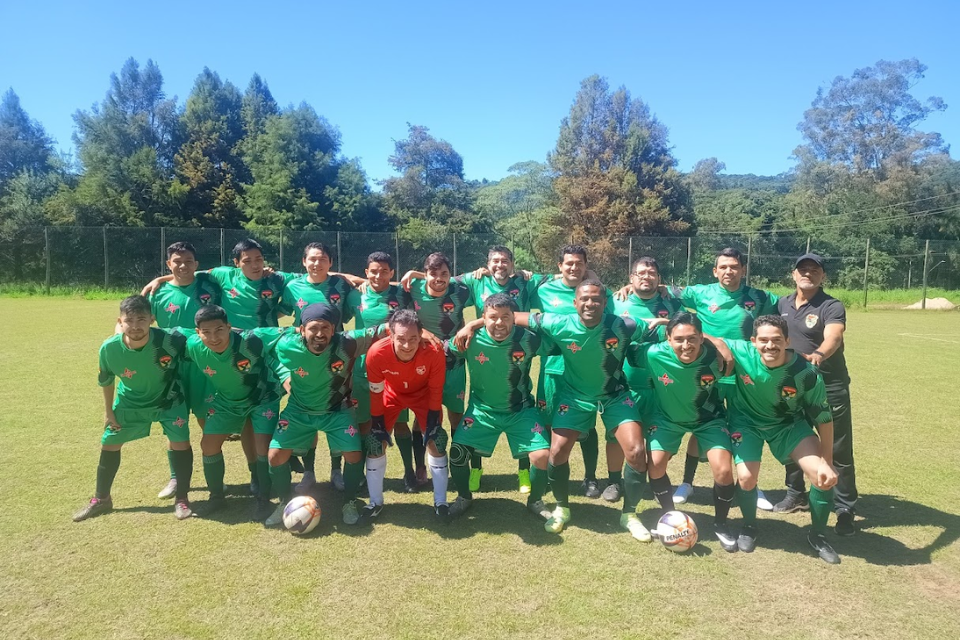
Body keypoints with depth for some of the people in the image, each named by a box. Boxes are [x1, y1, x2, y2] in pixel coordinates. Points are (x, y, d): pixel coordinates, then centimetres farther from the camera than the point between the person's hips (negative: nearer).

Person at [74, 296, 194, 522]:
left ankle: (182, 499, 7)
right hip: (130, 402, 3)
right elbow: (106, 380, -5)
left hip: (168, 399, -3)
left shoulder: (167, 341, -37)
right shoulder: (109, 348, -26)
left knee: (181, 443, -12)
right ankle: (101, 499, 34)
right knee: (109, 444, 11)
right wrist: (108, 411, 4)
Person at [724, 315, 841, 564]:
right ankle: (749, 527, 16)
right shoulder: (741, 353, -30)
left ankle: (817, 535, 16)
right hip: (747, 422, -1)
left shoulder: (806, 373, -27)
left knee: (825, 476, -13)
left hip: (788, 423, 1)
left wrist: (828, 463, -13)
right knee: (746, 477, -19)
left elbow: (823, 418, -14)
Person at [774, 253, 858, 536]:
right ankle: (796, 494, 35)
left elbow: (833, 338, -34)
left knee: (838, 451, 0)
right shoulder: (782, 304, 5)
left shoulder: (832, 307, -14)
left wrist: (819, 355, -53)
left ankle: (845, 510, 14)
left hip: (829, 388, -5)